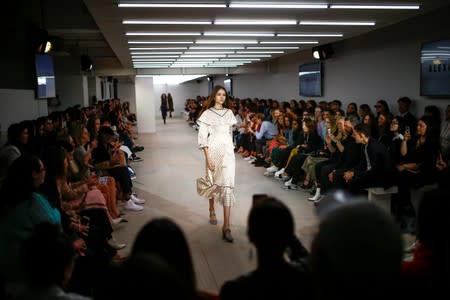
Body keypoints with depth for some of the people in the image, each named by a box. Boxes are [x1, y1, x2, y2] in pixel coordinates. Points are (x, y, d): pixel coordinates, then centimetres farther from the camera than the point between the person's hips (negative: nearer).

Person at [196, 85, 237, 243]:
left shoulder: (229, 113, 9)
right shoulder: (207, 113, -3)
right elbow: (202, 137, -7)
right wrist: (207, 157, -13)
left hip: (228, 151, 2)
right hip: (213, 151, -2)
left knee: (227, 184, -8)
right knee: (213, 182, 14)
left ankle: (226, 226, -10)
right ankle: (212, 210, 43)